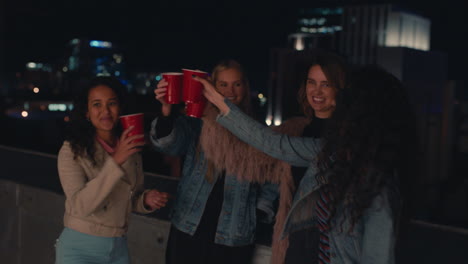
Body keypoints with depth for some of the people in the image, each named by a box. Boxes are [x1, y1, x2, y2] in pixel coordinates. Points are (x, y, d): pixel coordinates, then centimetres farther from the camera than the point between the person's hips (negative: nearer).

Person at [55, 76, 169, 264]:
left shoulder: (131, 149, 3)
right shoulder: (71, 150, -12)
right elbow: (81, 205, -23)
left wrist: (146, 200, -7)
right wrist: (115, 162, -30)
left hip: (119, 248, 5)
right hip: (80, 248, -5)